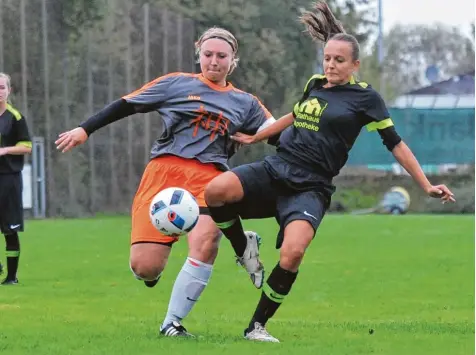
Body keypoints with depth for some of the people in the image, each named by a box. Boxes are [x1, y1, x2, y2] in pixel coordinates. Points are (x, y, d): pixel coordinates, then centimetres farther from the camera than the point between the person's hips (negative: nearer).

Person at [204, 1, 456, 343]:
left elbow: (395, 143, 3)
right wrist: (253, 137, 38)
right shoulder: (314, 84, 14)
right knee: (216, 190, -26)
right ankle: (243, 248, 2)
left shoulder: (365, 97, 1)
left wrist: (427, 185, 0)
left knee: (292, 254, -31)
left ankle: (257, 325, -13)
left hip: (311, 187, -4)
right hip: (276, 168, 4)